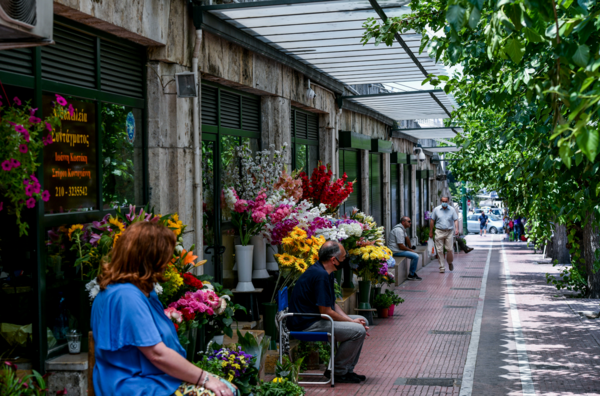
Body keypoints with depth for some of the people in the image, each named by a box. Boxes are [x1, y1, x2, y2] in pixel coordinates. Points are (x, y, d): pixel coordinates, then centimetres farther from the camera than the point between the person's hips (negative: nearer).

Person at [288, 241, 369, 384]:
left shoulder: (325, 273, 12)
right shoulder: (320, 275, -22)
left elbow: (333, 305, 15)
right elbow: (326, 311, -23)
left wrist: (350, 320, 1)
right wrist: (351, 322, -11)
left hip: (314, 319, 11)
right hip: (307, 324, -11)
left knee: (361, 321, 12)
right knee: (358, 331, -19)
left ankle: (347, 370, 14)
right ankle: (338, 371, -4)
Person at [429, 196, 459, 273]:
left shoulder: (452, 210, 3)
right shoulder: (436, 210, 4)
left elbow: (455, 220, -1)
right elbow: (432, 221, 8)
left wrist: (456, 229, -19)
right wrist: (430, 232, 9)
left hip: (449, 232, 0)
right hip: (439, 231, 0)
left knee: (449, 249, -4)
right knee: (440, 250, -1)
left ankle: (450, 262, 25)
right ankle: (442, 267, 5)